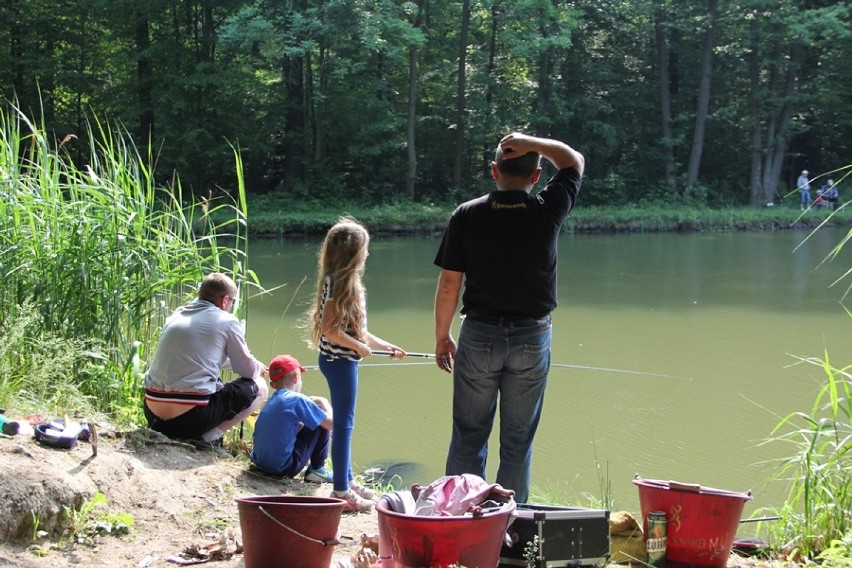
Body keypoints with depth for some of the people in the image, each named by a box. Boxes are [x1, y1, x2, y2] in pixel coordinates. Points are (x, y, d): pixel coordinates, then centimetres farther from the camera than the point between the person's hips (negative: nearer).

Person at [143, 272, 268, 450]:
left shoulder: (177, 315, 15)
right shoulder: (227, 322, -2)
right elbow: (248, 371, 7)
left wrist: (254, 366, 42)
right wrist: (258, 368, 33)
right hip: (191, 414, -7)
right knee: (258, 387, 11)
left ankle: (164, 429, 16)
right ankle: (208, 437, -4)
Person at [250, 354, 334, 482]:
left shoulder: (270, 400, 11)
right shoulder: (297, 399, -11)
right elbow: (331, 423, -7)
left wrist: (310, 405, 21)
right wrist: (324, 404, 11)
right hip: (283, 468, -8)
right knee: (322, 424, 5)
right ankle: (316, 469, 11)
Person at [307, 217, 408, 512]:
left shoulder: (345, 281, 13)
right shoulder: (337, 283, -17)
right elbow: (329, 329, -23)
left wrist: (386, 346, 20)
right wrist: (359, 346, -16)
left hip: (344, 359, 10)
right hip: (339, 360, -10)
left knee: (344, 423, 17)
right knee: (344, 424, -5)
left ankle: (347, 481, 28)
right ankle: (341, 491, 1)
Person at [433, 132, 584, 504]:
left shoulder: (467, 215, -5)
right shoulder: (548, 211, -5)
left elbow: (448, 285, -4)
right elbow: (574, 161, 13)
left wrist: (442, 337, 7)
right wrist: (532, 144, -1)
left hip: (479, 335, 0)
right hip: (532, 337, 0)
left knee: (468, 435, 9)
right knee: (518, 440, 8)